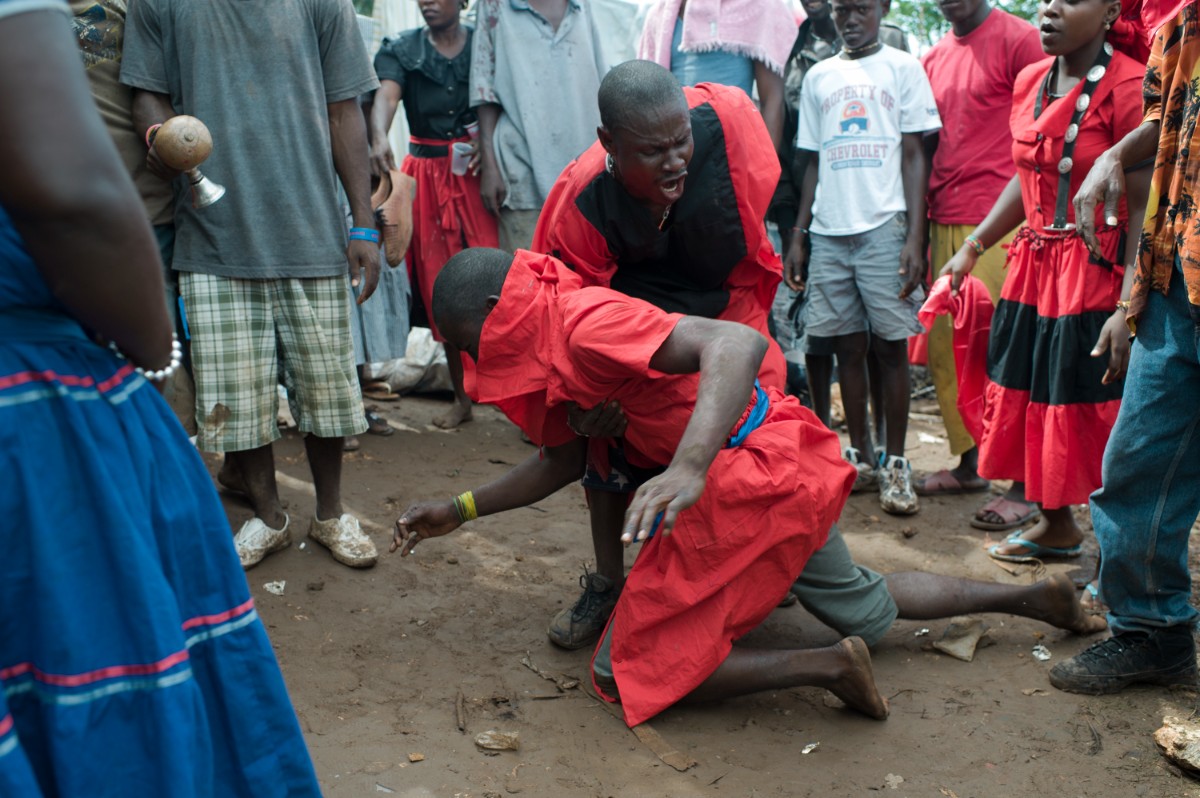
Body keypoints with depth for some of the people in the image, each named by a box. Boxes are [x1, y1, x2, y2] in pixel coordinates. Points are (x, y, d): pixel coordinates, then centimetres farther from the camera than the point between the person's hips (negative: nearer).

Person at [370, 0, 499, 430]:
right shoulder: (401, 50, 6)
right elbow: (385, 96, -13)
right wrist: (379, 139, -33)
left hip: (477, 173, -2)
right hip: (427, 176, 2)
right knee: (441, 288, 4)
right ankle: (462, 398, 14)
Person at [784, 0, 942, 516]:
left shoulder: (902, 68, 7)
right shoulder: (818, 77, 17)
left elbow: (915, 155, 2)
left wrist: (915, 236, -8)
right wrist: (798, 235, 10)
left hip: (884, 226, -3)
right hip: (828, 230, 3)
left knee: (890, 345, -3)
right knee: (846, 346, 5)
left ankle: (895, 464, 4)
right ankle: (860, 457, 16)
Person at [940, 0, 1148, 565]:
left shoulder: (1127, 86, -14)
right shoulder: (1030, 82, 9)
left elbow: (1144, 209, -17)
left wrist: (1129, 308, -23)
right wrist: (971, 248, 15)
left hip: (1096, 274, -7)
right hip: (1032, 266, 7)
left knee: (1093, 409, 0)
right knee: (1029, 397, 14)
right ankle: (1056, 527, 33)